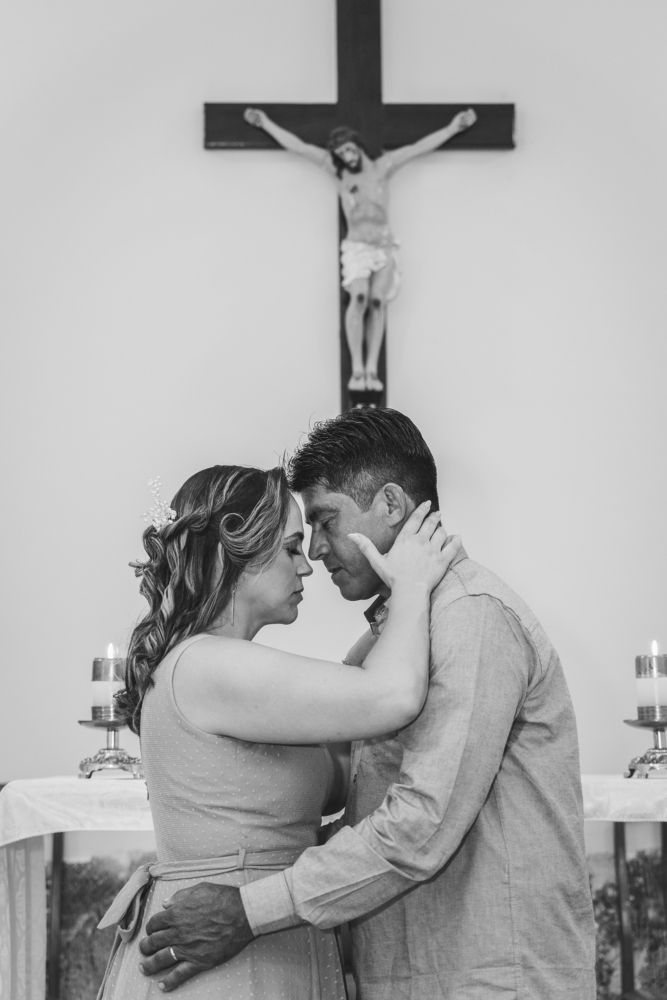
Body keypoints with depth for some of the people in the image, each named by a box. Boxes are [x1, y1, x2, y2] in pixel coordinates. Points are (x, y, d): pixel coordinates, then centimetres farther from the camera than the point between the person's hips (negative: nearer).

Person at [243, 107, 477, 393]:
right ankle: (357, 369, -26)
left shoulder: (381, 167, 12)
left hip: (385, 246, 2)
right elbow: (297, 146, 11)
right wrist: (266, 123, 11)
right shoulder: (336, 170, 10)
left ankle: (372, 370, -18)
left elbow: (420, 147, 12)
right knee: (359, 298, -23)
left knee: (378, 303, -13)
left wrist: (453, 127, 10)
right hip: (357, 246, -2)